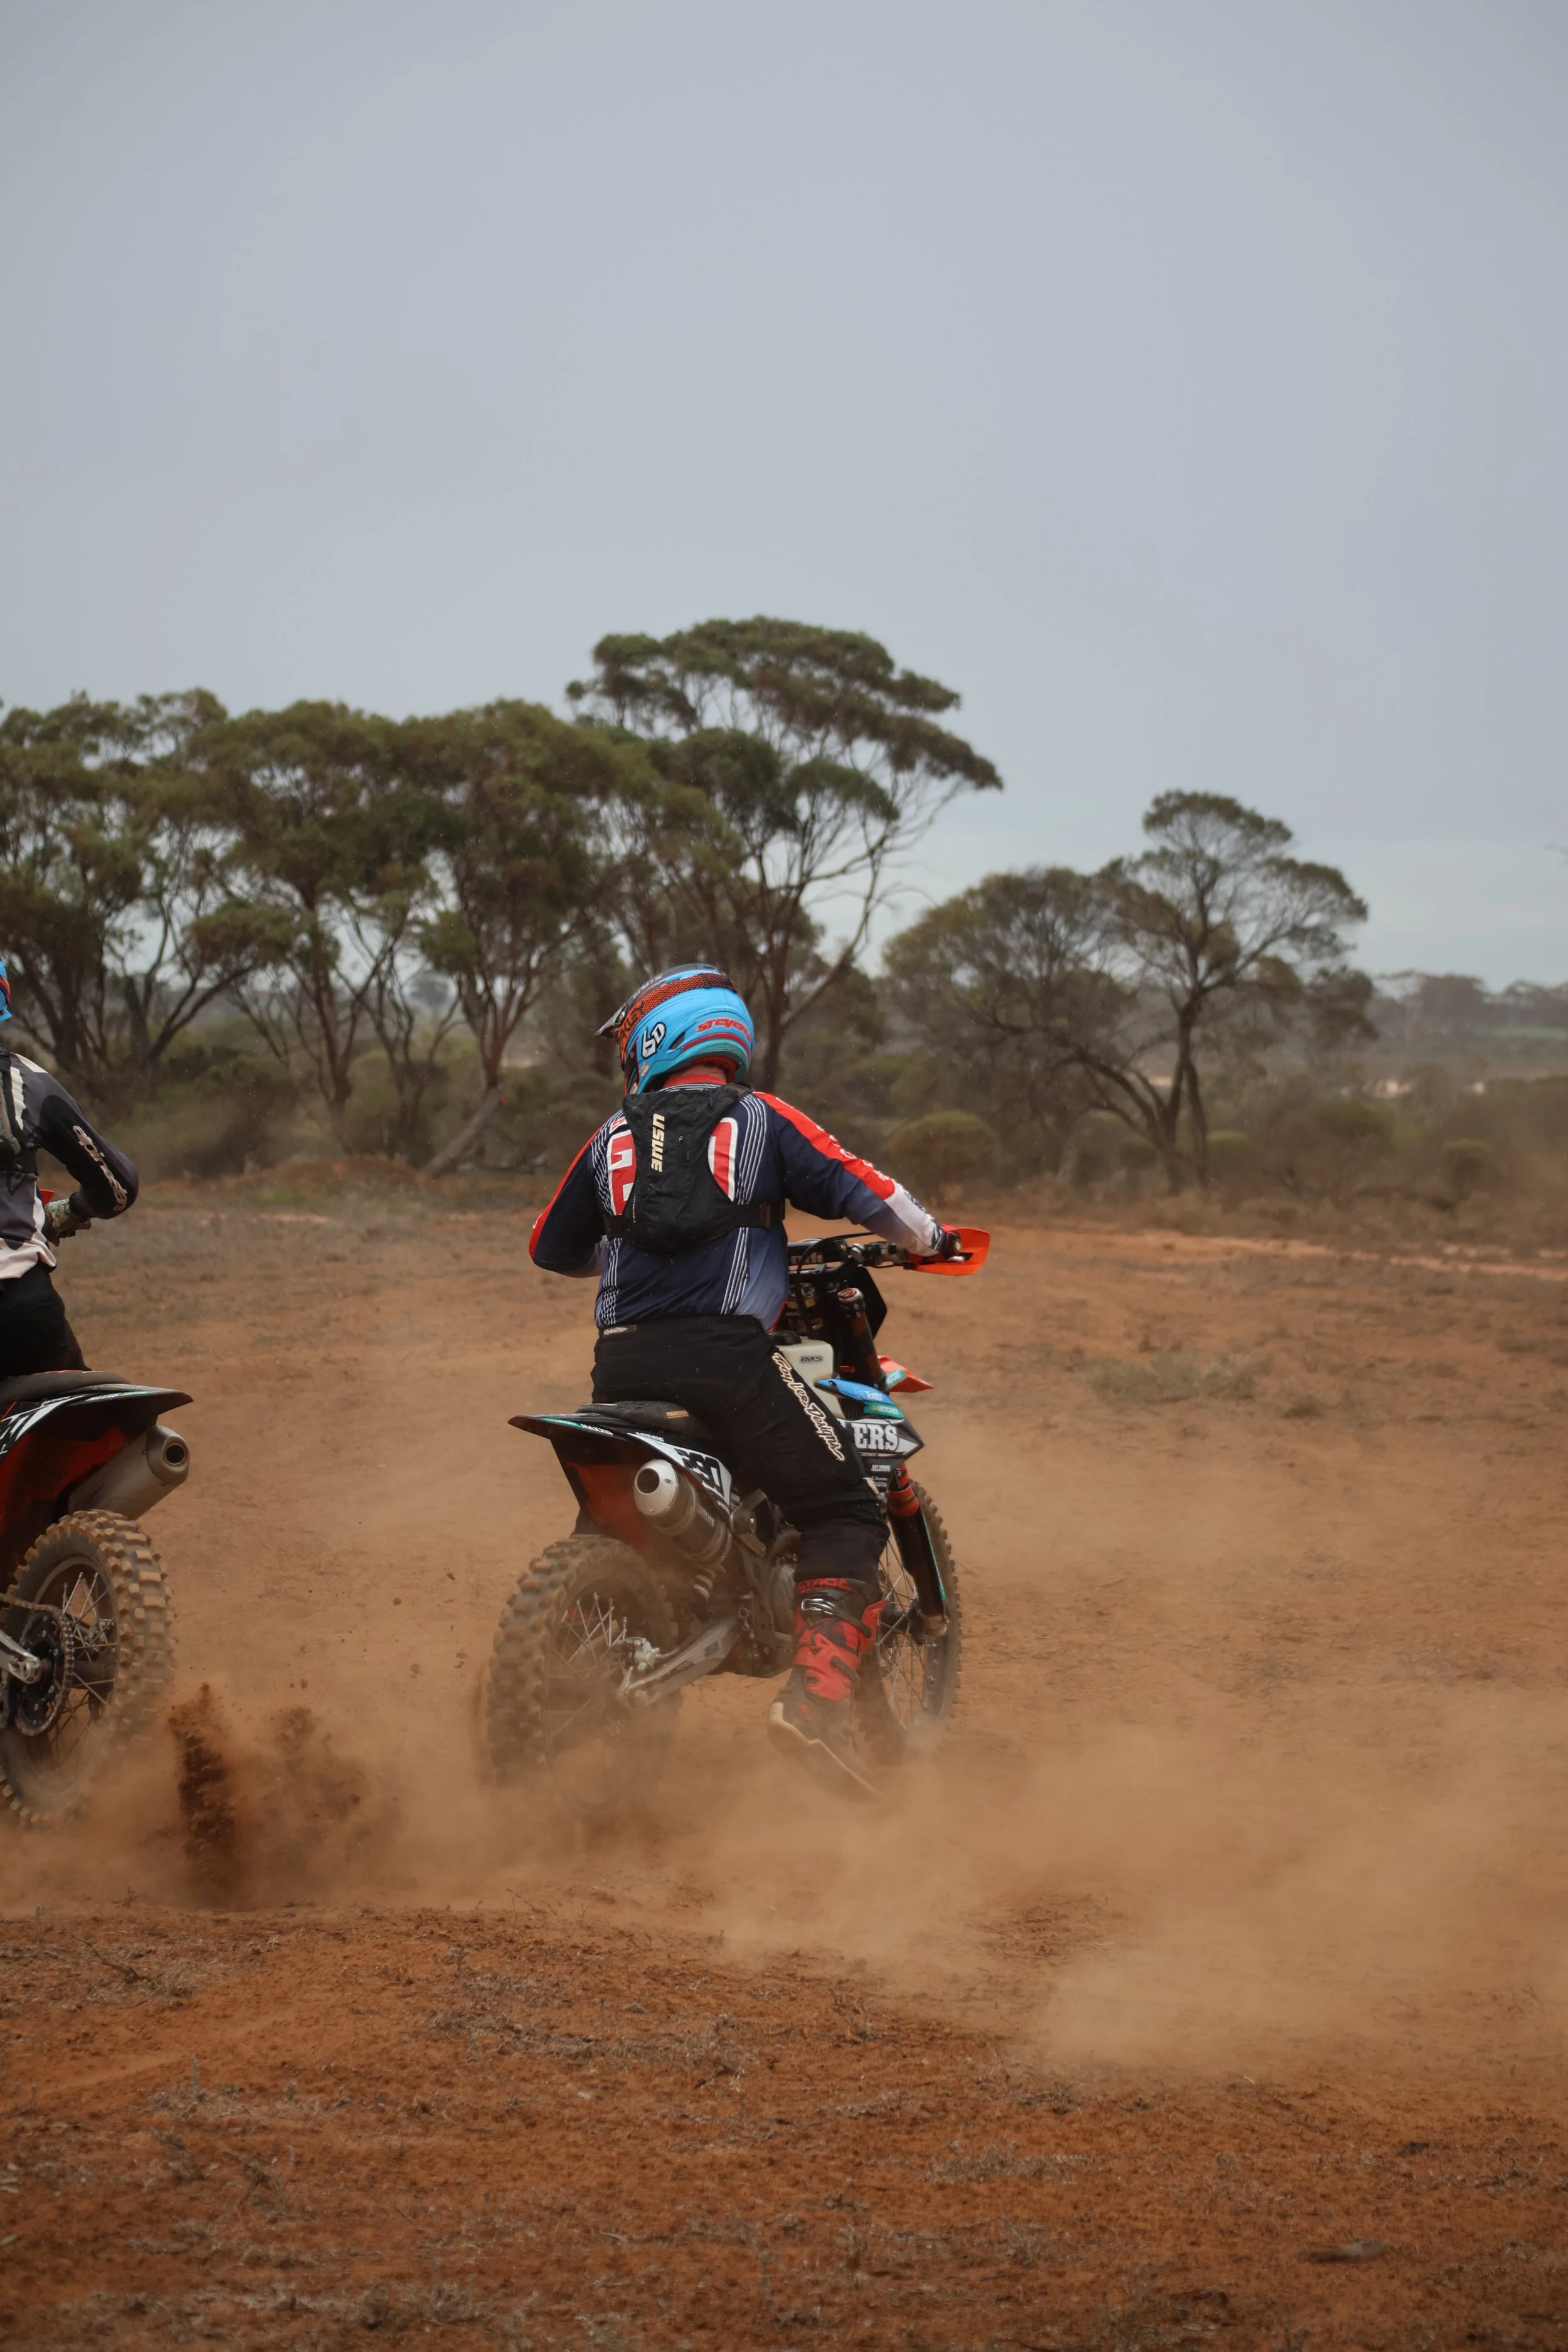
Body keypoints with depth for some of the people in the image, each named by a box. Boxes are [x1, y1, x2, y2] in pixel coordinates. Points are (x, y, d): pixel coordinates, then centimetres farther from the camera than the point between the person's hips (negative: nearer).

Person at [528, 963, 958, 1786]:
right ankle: (816, 1693, -18)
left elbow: (552, 1248, 29)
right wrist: (932, 1240, 21)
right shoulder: (761, 1121, 9)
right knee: (843, 1514, 2)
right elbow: (866, 1193, 1)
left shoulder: (614, 1137, 18)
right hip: (725, 1350, -4)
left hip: (623, 1361, 4)